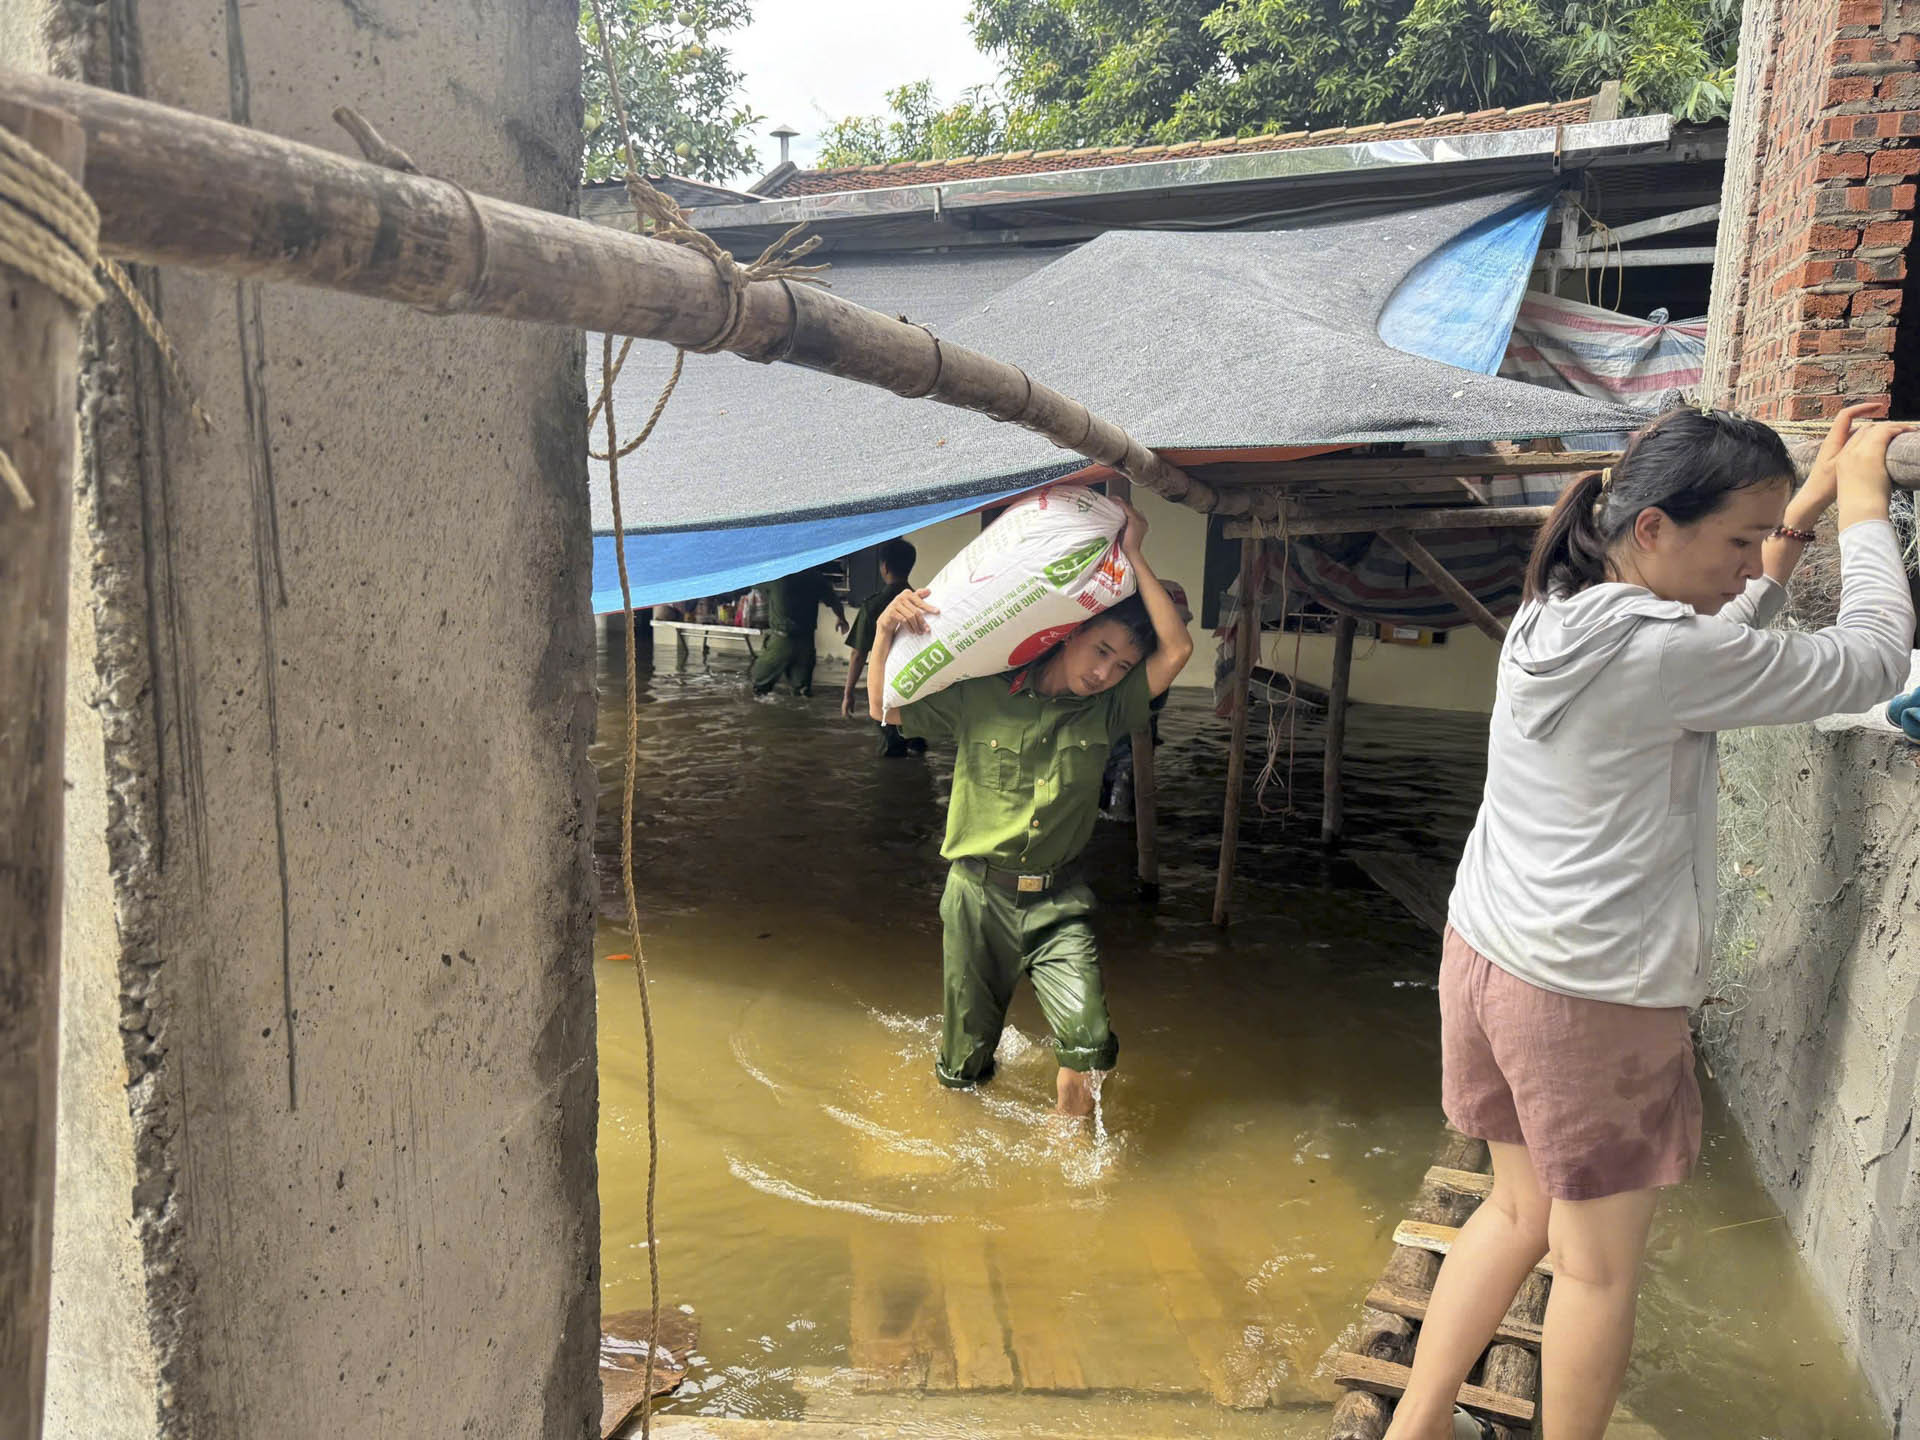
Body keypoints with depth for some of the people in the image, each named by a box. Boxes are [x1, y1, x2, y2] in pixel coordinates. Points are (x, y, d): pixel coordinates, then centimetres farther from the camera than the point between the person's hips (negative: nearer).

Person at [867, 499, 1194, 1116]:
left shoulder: (1104, 711, 0)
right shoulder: (981, 696, -3)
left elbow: (1176, 649, -10)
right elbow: (886, 710, 3)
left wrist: (1132, 555, -9)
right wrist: (885, 634, -15)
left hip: (1058, 902, 1)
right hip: (978, 896, -1)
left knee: (1090, 1043, -19)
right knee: (964, 1071, 12)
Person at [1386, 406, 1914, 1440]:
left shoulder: (1548, 622, 4)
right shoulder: (1661, 650, -21)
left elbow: (1723, 656, 19)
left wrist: (1801, 517, 13)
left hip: (1484, 959, 9)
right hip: (1596, 1002, -8)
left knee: (1519, 1209, 23)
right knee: (1597, 1264, 12)